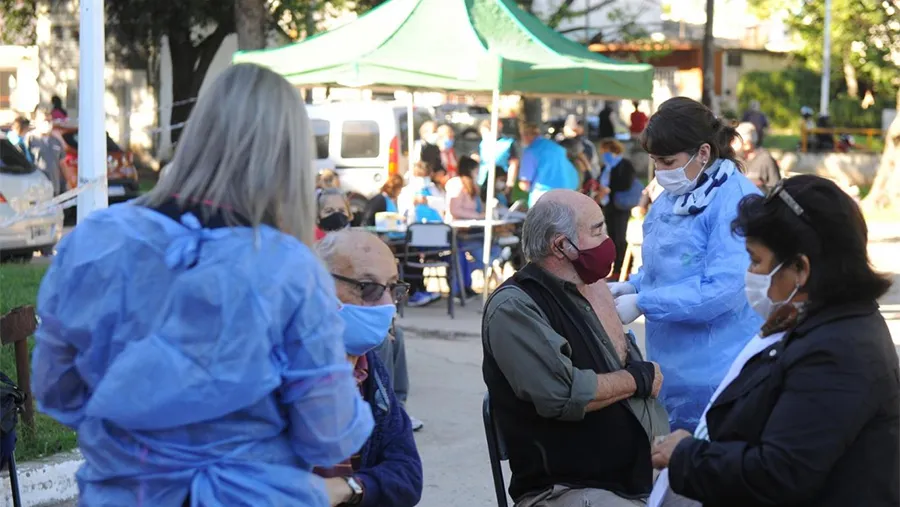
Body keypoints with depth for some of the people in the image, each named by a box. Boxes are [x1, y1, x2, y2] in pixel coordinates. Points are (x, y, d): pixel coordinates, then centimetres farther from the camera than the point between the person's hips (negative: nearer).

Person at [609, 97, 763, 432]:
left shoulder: (735, 202, -17)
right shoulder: (670, 198, 11)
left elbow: (722, 290, -24)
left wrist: (641, 304, -20)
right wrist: (630, 287, 2)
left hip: (717, 370, -8)